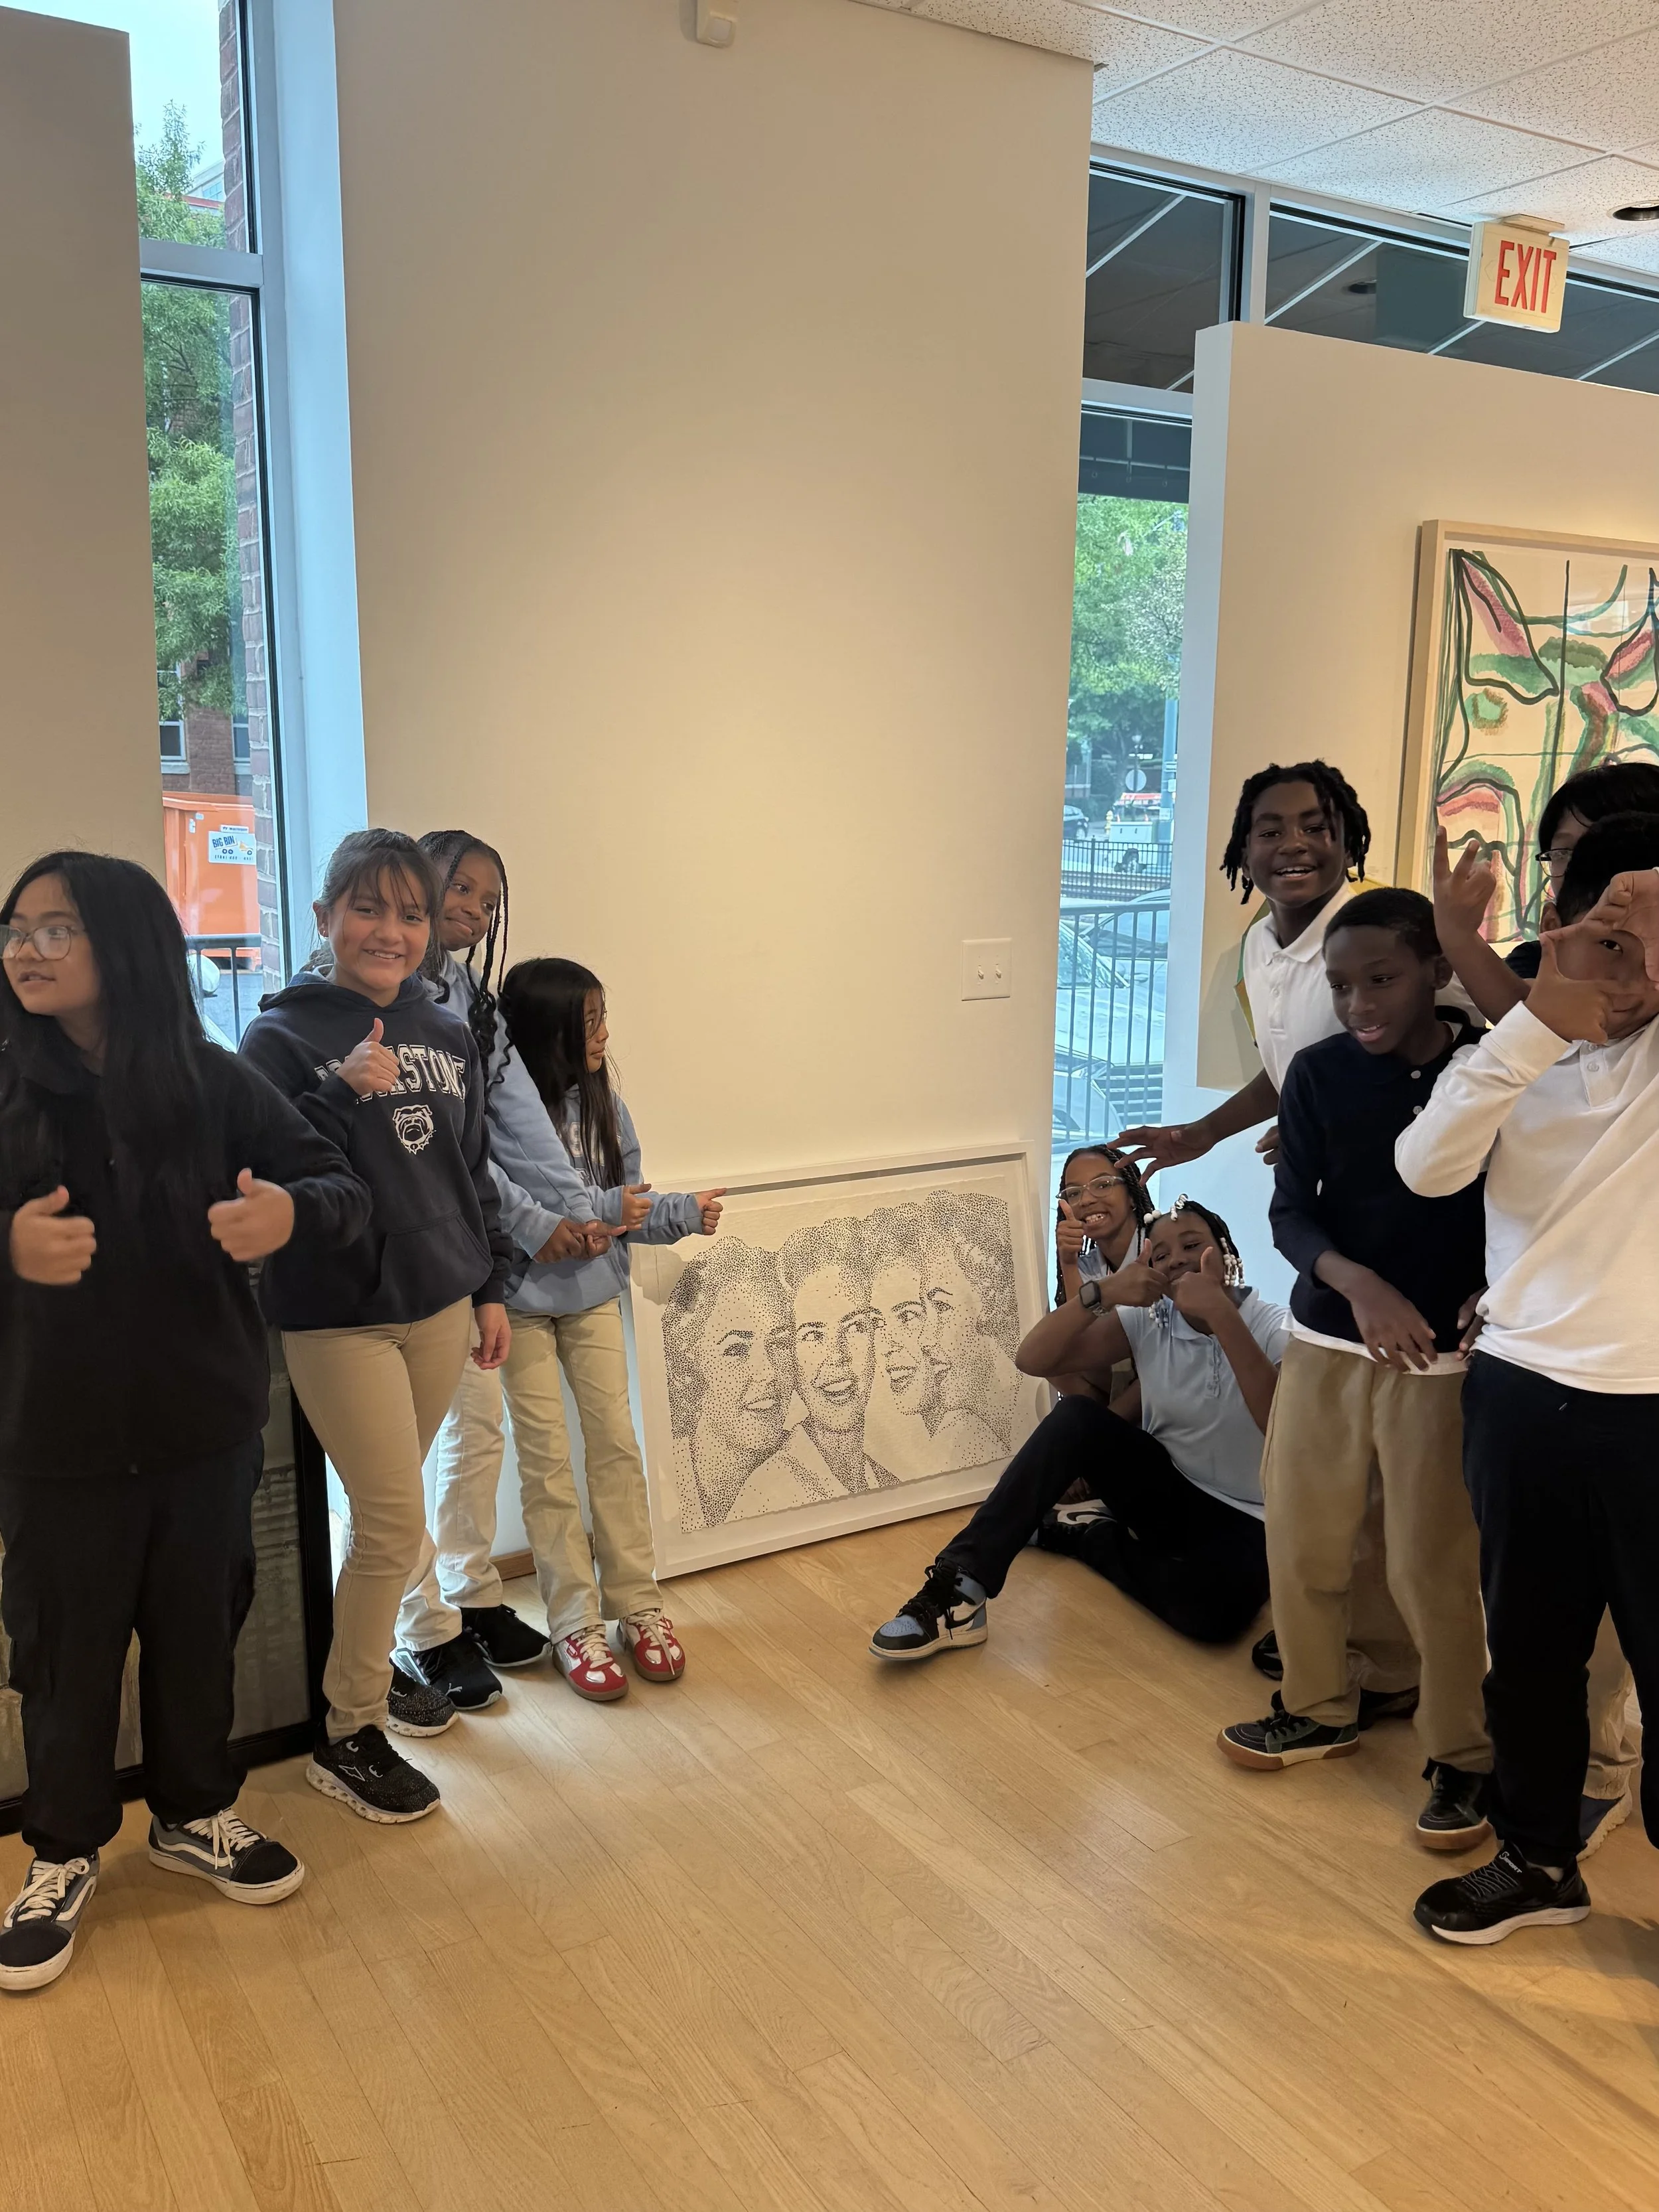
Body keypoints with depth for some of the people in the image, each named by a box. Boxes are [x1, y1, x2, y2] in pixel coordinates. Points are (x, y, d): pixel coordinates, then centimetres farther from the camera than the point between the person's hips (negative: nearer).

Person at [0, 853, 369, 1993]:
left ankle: (196, 1813, 39)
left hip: (206, 1428, 1)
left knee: (199, 1631, 16)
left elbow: (344, 1189, -6)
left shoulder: (213, 1083, -5)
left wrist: (291, 1211, -29)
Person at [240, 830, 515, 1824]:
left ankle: (372, 1661, 36)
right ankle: (348, 1735, 14)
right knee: (396, 1523, -4)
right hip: (339, 1316, -5)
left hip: (439, 1307, 5)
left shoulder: (448, 1034, 8)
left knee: (388, 1510, 14)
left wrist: (492, 1287, 15)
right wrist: (344, 1092, -27)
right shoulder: (283, 1034, -9)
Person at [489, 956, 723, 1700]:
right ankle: (575, 1624, 12)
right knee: (547, 1460, 2)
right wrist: (604, 1211, -18)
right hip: (524, 1300, -5)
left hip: (594, 1295, 5)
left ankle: (637, 1604, 17)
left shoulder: (602, 1102, 2)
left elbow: (628, 1209, 7)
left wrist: (685, 1212, -5)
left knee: (616, 1444, 6)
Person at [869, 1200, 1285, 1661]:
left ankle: (1084, 1538, -8)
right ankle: (961, 1583, -26)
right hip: (1167, 1491, 3)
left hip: (1240, 1519, -3)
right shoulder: (1147, 1319, -5)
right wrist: (1103, 1293, -31)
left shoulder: (1274, 1328, -15)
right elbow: (1033, 1359, -15)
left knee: (1212, 1610, -36)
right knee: (1076, 1416, -25)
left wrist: (1222, 1314, -42)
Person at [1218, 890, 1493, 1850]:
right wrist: (1358, 1283, -23)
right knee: (1302, 1539, 12)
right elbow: (1291, 1213, -5)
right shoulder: (1318, 1074, -3)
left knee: (1434, 1565, 1)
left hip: (1444, 1354, -3)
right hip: (1325, 1341, 3)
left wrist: (1493, 1300, -19)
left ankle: (1464, 1754, 23)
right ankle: (1321, 1709, 35)